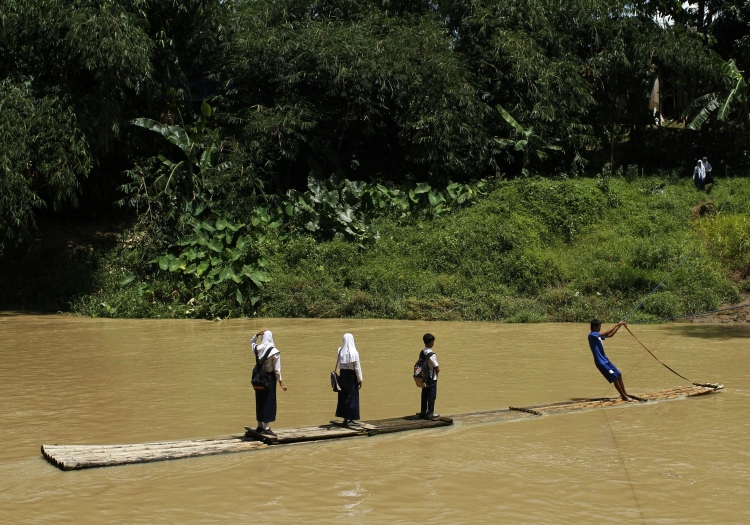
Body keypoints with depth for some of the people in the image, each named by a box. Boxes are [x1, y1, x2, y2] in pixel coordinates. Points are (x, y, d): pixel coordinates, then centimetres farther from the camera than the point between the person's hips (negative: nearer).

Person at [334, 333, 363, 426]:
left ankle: (345, 418, 19)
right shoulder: (354, 353, -15)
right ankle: (349, 419, 3)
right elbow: (357, 367, -11)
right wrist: (360, 380, -6)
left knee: (343, 396, 13)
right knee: (352, 397, 3)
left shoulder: (340, 351, -3)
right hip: (351, 376, -5)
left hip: (342, 375, 5)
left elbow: (338, 365, 3)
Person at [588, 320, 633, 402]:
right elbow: (607, 333, -25)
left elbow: (610, 335, 19)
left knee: (619, 375, 13)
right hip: (601, 362, -9)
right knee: (615, 378, -7)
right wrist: (617, 324, -19)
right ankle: (624, 396, 1)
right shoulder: (592, 335, -18)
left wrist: (619, 326, 10)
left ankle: (624, 393, 26)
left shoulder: (598, 335, 11)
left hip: (606, 360, 9)